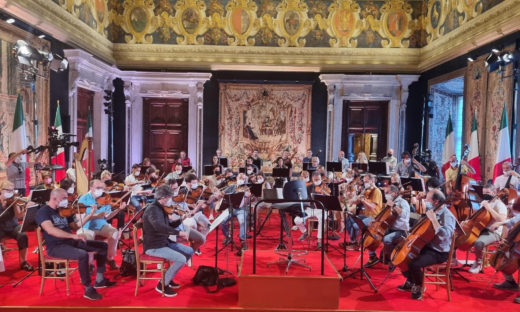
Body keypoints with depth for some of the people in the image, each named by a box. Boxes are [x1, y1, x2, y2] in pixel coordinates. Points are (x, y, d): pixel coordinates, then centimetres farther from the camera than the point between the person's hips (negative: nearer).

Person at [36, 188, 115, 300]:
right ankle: (88, 289, -19)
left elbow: (75, 226, 15)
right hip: (56, 246, -8)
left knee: (103, 245, 3)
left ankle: (99, 280, 11)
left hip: (71, 242, 8)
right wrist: (73, 236, -36)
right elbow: (50, 230, -28)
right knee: (83, 255, -34)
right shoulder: (43, 212, -10)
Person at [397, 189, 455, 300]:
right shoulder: (433, 211, 3)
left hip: (439, 253, -9)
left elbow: (445, 235, -39)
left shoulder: (447, 216, -21)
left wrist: (433, 220, -35)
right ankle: (410, 282, 27)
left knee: (414, 264, -28)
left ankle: (419, 287, 3)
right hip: (427, 246, 9)